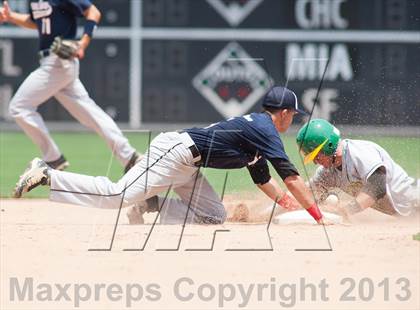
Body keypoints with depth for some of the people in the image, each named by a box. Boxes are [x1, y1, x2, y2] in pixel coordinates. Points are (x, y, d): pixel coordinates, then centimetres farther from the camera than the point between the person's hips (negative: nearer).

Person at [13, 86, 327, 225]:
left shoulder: (255, 130, 23)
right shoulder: (266, 131, -8)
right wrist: (318, 218, -8)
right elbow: (291, 177, -11)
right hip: (175, 152, -10)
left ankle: (150, 203, 2)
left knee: (214, 216, 7)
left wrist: (289, 204, 20)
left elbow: (264, 180, 30)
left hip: (186, 165, 10)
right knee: (118, 196, -18)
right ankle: (47, 175, -13)